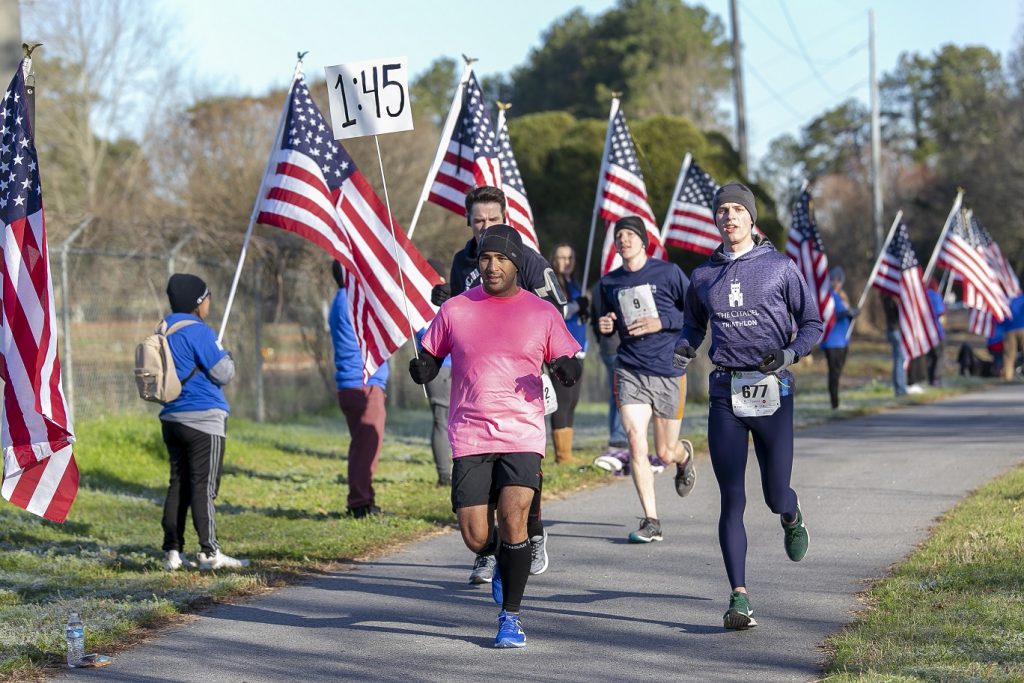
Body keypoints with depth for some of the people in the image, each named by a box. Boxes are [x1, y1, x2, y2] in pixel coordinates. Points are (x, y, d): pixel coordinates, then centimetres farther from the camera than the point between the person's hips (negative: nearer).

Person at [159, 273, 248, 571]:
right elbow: (223, 373, -14)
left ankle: (172, 552, 8)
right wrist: (225, 355, 7)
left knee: (178, 485, 10)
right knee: (204, 486, -6)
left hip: (172, 419, 8)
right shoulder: (198, 331, -14)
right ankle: (209, 552, -7)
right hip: (203, 419, -8)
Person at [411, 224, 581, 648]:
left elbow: (569, 366, 10)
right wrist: (422, 370, -11)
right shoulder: (455, 310, 5)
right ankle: (503, 559, 35)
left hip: (523, 437, -1)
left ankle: (511, 615, -2)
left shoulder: (542, 313, 5)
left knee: (513, 519, -19)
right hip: (469, 438, 1)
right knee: (477, 539, -4)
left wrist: (566, 370, -14)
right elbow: (430, 358, 12)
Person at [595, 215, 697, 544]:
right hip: (629, 372, 2)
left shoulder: (668, 272, -3)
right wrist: (605, 327, -3)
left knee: (665, 453, 7)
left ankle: (684, 455, 46)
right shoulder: (609, 283, 8)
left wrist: (661, 323, -15)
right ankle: (651, 521, -7)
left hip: (668, 371, -2)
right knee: (636, 443, -14)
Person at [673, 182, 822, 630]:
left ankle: (792, 518, 42)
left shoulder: (780, 267, 2)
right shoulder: (704, 276, 10)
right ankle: (739, 599, -5)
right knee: (732, 500, -5)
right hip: (725, 392, 2)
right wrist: (683, 348, 3)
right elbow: (694, 324, 26)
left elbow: (812, 324, 6)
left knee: (775, 496, 3)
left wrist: (789, 354, -14)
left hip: (772, 391, -2)